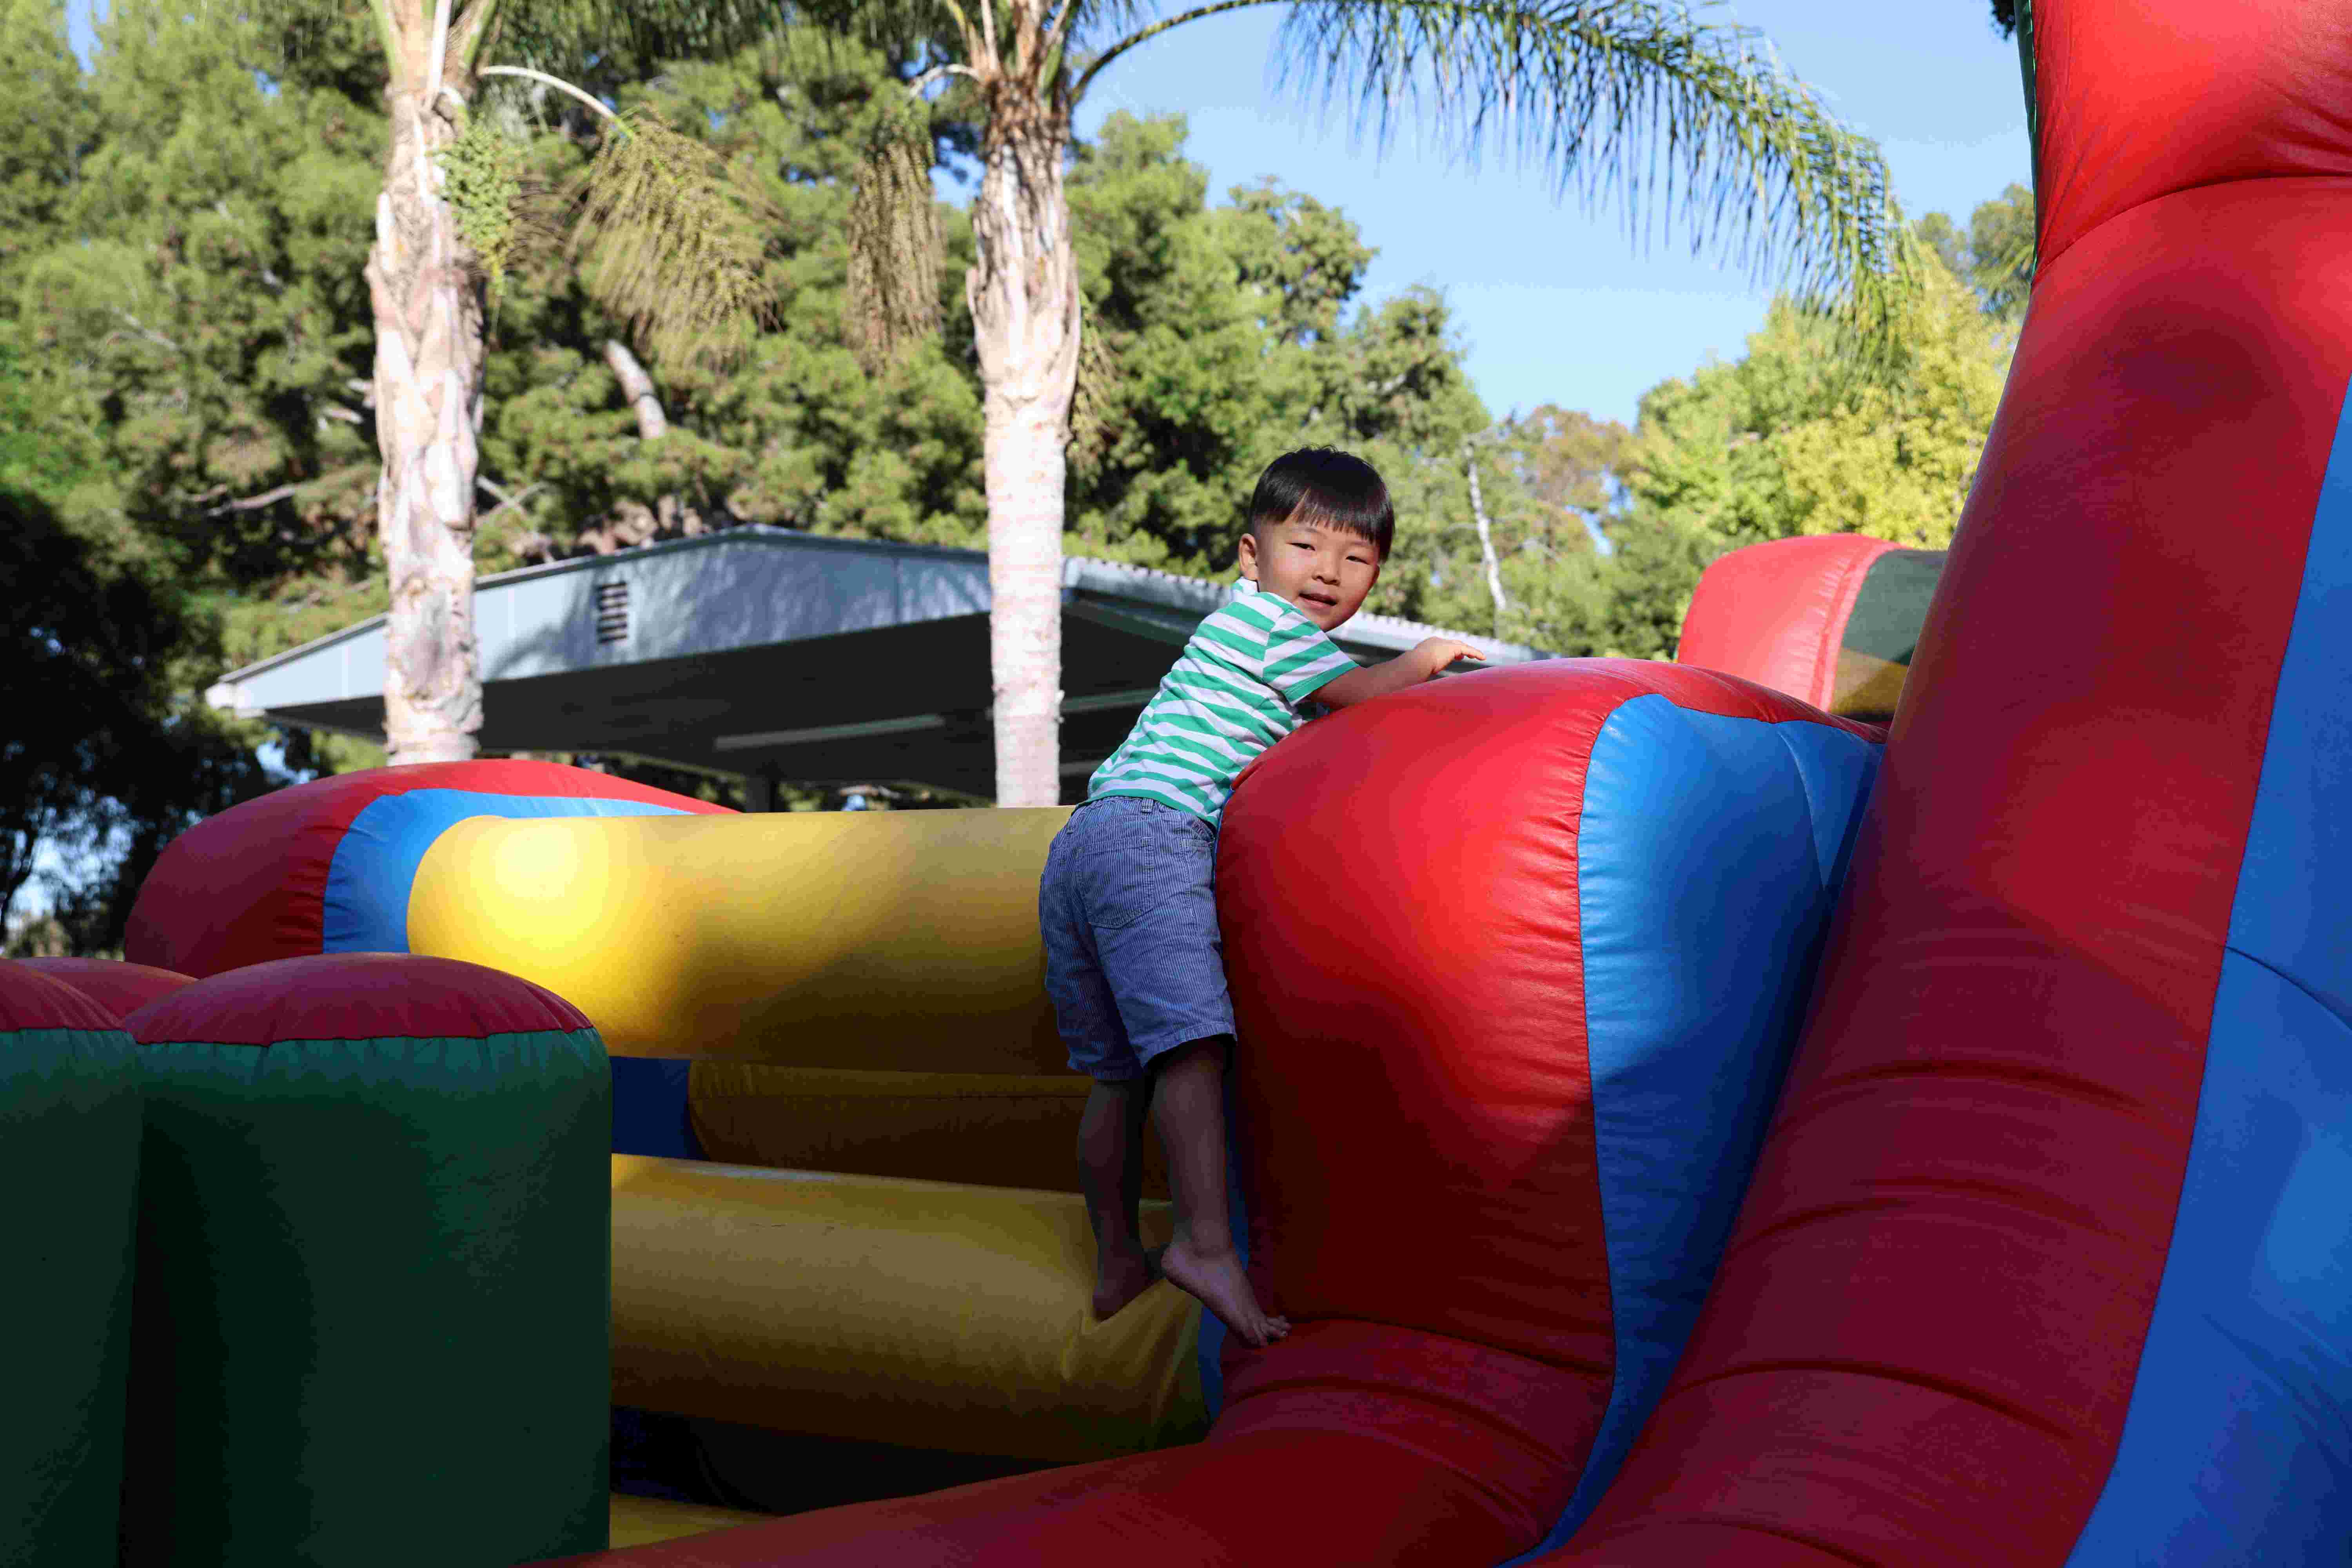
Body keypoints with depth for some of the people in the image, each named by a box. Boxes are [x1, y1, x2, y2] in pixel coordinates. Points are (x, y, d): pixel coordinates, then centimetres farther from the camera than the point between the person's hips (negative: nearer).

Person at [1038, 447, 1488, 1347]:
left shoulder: (1239, 633, 31)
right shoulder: (1264, 615, 4)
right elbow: (1362, 695, 6)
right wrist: (1429, 659, 23)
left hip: (1082, 844, 10)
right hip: (1152, 834, -10)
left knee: (1119, 1071, 12)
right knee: (1192, 1042, -21)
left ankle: (1116, 1262, 19)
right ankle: (1206, 1246, -31)